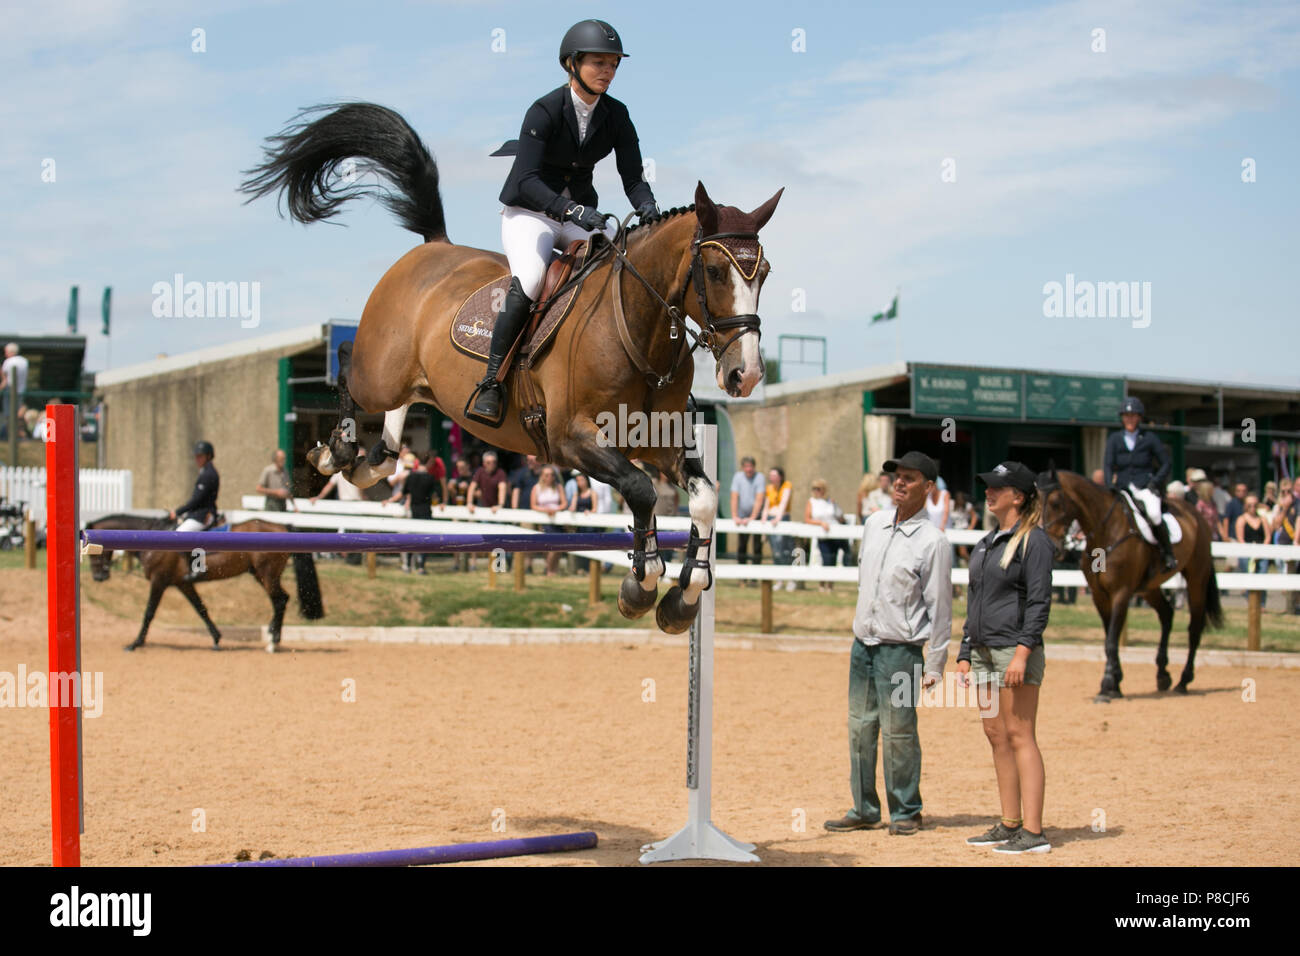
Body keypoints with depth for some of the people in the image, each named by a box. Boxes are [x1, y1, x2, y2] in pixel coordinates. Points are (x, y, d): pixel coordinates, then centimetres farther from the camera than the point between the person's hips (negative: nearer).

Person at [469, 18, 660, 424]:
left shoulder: (616, 116, 0)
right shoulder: (544, 112, -16)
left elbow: (633, 178, -1)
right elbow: (526, 181, -27)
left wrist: (647, 207, -25)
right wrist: (572, 211, -43)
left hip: (582, 213, 5)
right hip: (529, 213, -5)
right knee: (529, 280, -33)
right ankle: (491, 382, -25)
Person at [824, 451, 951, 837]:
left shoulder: (933, 541, -10)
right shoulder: (873, 524, 9)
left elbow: (939, 607, -9)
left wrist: (934, 665, -9)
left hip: (900, 649, -6)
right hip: (863, 643, 6)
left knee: (899, 732, -3)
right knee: (860, 728, 9)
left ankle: (905, 811, 11)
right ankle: (864, 810, 18)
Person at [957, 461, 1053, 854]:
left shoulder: (1034, 541, -7)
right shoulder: (986, 543, 17)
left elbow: (1039, 602, -13)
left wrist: (1022, 652, -21)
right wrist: (965, 654, 17)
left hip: (1015, 649, -9)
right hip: (984, 649, 9)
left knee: (1019, 736, -10)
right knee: (995, 735, 10)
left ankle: (1033, 833, -10)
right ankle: (1010, 825, 16)